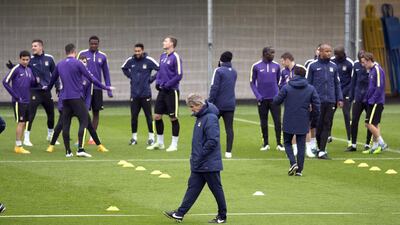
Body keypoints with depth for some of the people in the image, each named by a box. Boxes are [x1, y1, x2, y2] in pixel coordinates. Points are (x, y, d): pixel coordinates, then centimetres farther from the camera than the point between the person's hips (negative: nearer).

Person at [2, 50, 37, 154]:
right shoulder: (16, 69, -9)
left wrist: (36, 80, -7)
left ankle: (18, 146, 16)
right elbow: (5, 82, -12)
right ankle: (18, 147, -4)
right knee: (21, 123, -8)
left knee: (23, 123, 9)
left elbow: (32, 84, 17)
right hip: (18, 101, -7)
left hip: (27, 101, 7)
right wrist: (15, 95, -12)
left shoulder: (29, 70, 11)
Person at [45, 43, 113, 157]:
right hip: (76, 97, -6)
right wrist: (105, 87, 1)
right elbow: (90, 77, -7)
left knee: (65, 124, 7)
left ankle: (68, 151, 6)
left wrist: (48, 88, 47)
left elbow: (53, 79, 26)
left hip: (65, 98, 6)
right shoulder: (77, 63, -6)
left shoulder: (59, 65, 11)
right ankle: (80, 149, -14)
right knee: (84, 121, -3)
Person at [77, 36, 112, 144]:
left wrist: (109, 89, 8)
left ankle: (92, 137, 11)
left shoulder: (102, 56, 7)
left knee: (96, 112, 5)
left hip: (97, 88, 2)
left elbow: (106, 74, 12)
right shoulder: (82, 54, 0)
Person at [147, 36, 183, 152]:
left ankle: (174, 144, 8)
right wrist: (158, 82, 2)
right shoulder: (162, 56, 10)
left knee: (173, 118, 0)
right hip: (162, 90, 7)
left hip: (171, 91, -7)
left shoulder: (175, 57, -12)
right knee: (157, 116, 8)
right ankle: (159, 143, 19)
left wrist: (167, 85, -16)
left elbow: (179, 75, -15)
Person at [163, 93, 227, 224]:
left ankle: (222, 216, 14)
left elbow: (212, 141, -24)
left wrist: (199, 156, -20)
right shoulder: (200, 117, 11)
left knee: (216, 189, 3)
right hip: (198, 165, 9)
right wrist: (195, 156, 13)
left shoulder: (210, 118, -19)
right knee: (193, 187, 9)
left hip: (209, 164, -9)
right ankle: (180, 214, 10)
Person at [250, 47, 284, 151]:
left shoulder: (276, 66, 4)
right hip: (262, 99, -1)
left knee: (277, 121, -5)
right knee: (264, 122, 6)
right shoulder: (256, 66, -2)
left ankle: (279, 144, 1)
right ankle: (265, 144, 15)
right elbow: (252, 82, 3)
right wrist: (258, 96, -7)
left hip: (274, 98, 1)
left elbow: (279, 81, 13)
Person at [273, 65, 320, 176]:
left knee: (287, 143, 15)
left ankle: (293, 163, -6)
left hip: (289, 122, -1)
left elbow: (276, 101, -3)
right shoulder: (311, 89, -1)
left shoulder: (286, 88, -9)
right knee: (301, 145, 8)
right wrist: (310, 115, 14)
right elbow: (316, 106, -2)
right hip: (303, 123, 1)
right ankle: (299, 170, 6)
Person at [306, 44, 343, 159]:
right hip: (318, 101, -3)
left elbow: (337, 84, 14)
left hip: (330, 101, 3)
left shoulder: (333, 66, 10)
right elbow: (308, 83, 1)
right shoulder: (313, 66, -1)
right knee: (318, 126, 1)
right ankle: (320, 148, 16)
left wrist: (340, 99, 7)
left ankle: (322, 151, 1)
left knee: (327, 126, 0)